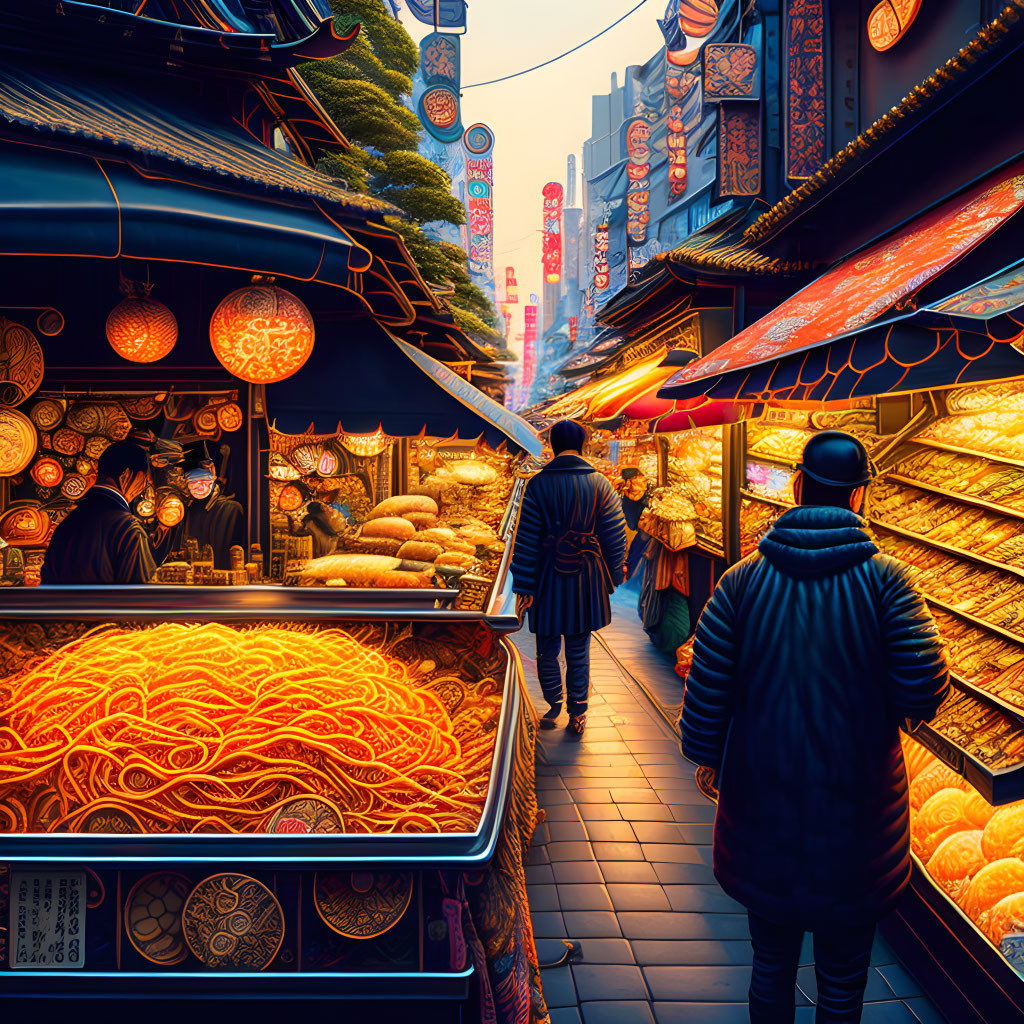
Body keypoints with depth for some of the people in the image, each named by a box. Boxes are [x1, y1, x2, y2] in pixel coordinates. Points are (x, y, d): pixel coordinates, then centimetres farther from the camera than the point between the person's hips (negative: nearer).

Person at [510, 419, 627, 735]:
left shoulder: (538, 484, -7)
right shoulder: (600, 484, -2)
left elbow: (526, 540, -8)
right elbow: (615, 538, 1)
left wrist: (523, 587, -3)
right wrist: (611, 579, 12)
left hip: (549, 580, -2)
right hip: (587, 579, 2)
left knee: (547, 650, 14)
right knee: (579, 651, 13)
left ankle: (553, 709, 26)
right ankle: (577, 715, 19)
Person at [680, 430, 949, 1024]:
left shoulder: (743, 582, -8)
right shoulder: (884, 581, -12)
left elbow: (707, 693, -7)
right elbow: (924, 693, -16)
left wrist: (704, 754, 10)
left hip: (761, 809, 2)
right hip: (856, 818, -1)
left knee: (771, 967, 22)